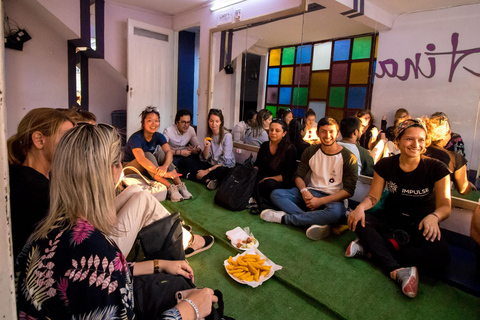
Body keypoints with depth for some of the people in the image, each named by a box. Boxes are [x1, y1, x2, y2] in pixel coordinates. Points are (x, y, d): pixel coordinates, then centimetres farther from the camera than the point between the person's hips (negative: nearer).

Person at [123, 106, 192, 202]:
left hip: (149, 169, 5)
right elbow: (141, 159, -42)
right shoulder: (136, 138, -26)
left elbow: (169, 151, -23)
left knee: (160, 152, -22)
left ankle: (180, 185, -31)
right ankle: (170, 188, -40)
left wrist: (165, 166, -46)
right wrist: (164, 173, -53)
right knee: (148, 155, -32)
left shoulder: (159, 136, -7)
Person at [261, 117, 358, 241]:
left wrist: (321, 201, -18)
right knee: (276, 194, -17)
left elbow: (349, 190, -9)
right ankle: (318, 224, -32)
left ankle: (284, 218, -25)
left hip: (333, 199, -3)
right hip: (310, 193, 4)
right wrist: (304, 191, -16)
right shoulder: (311, 151, 4)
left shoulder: (348, 158, -7)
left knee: (337, 212, -40)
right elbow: (299, 175, 7)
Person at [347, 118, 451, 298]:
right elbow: (374, 195, -5)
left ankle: (371, 247, -24)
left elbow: (445, 205, -15)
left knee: (440, 256, -32)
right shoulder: (385, 165, -5)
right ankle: (398, 271, -33)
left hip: (420, 227, -1)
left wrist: (433, 217, -40)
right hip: (391, 220, 1)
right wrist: (361, 207, -29)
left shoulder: (436, 169, -10)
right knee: (357, 220, -26)